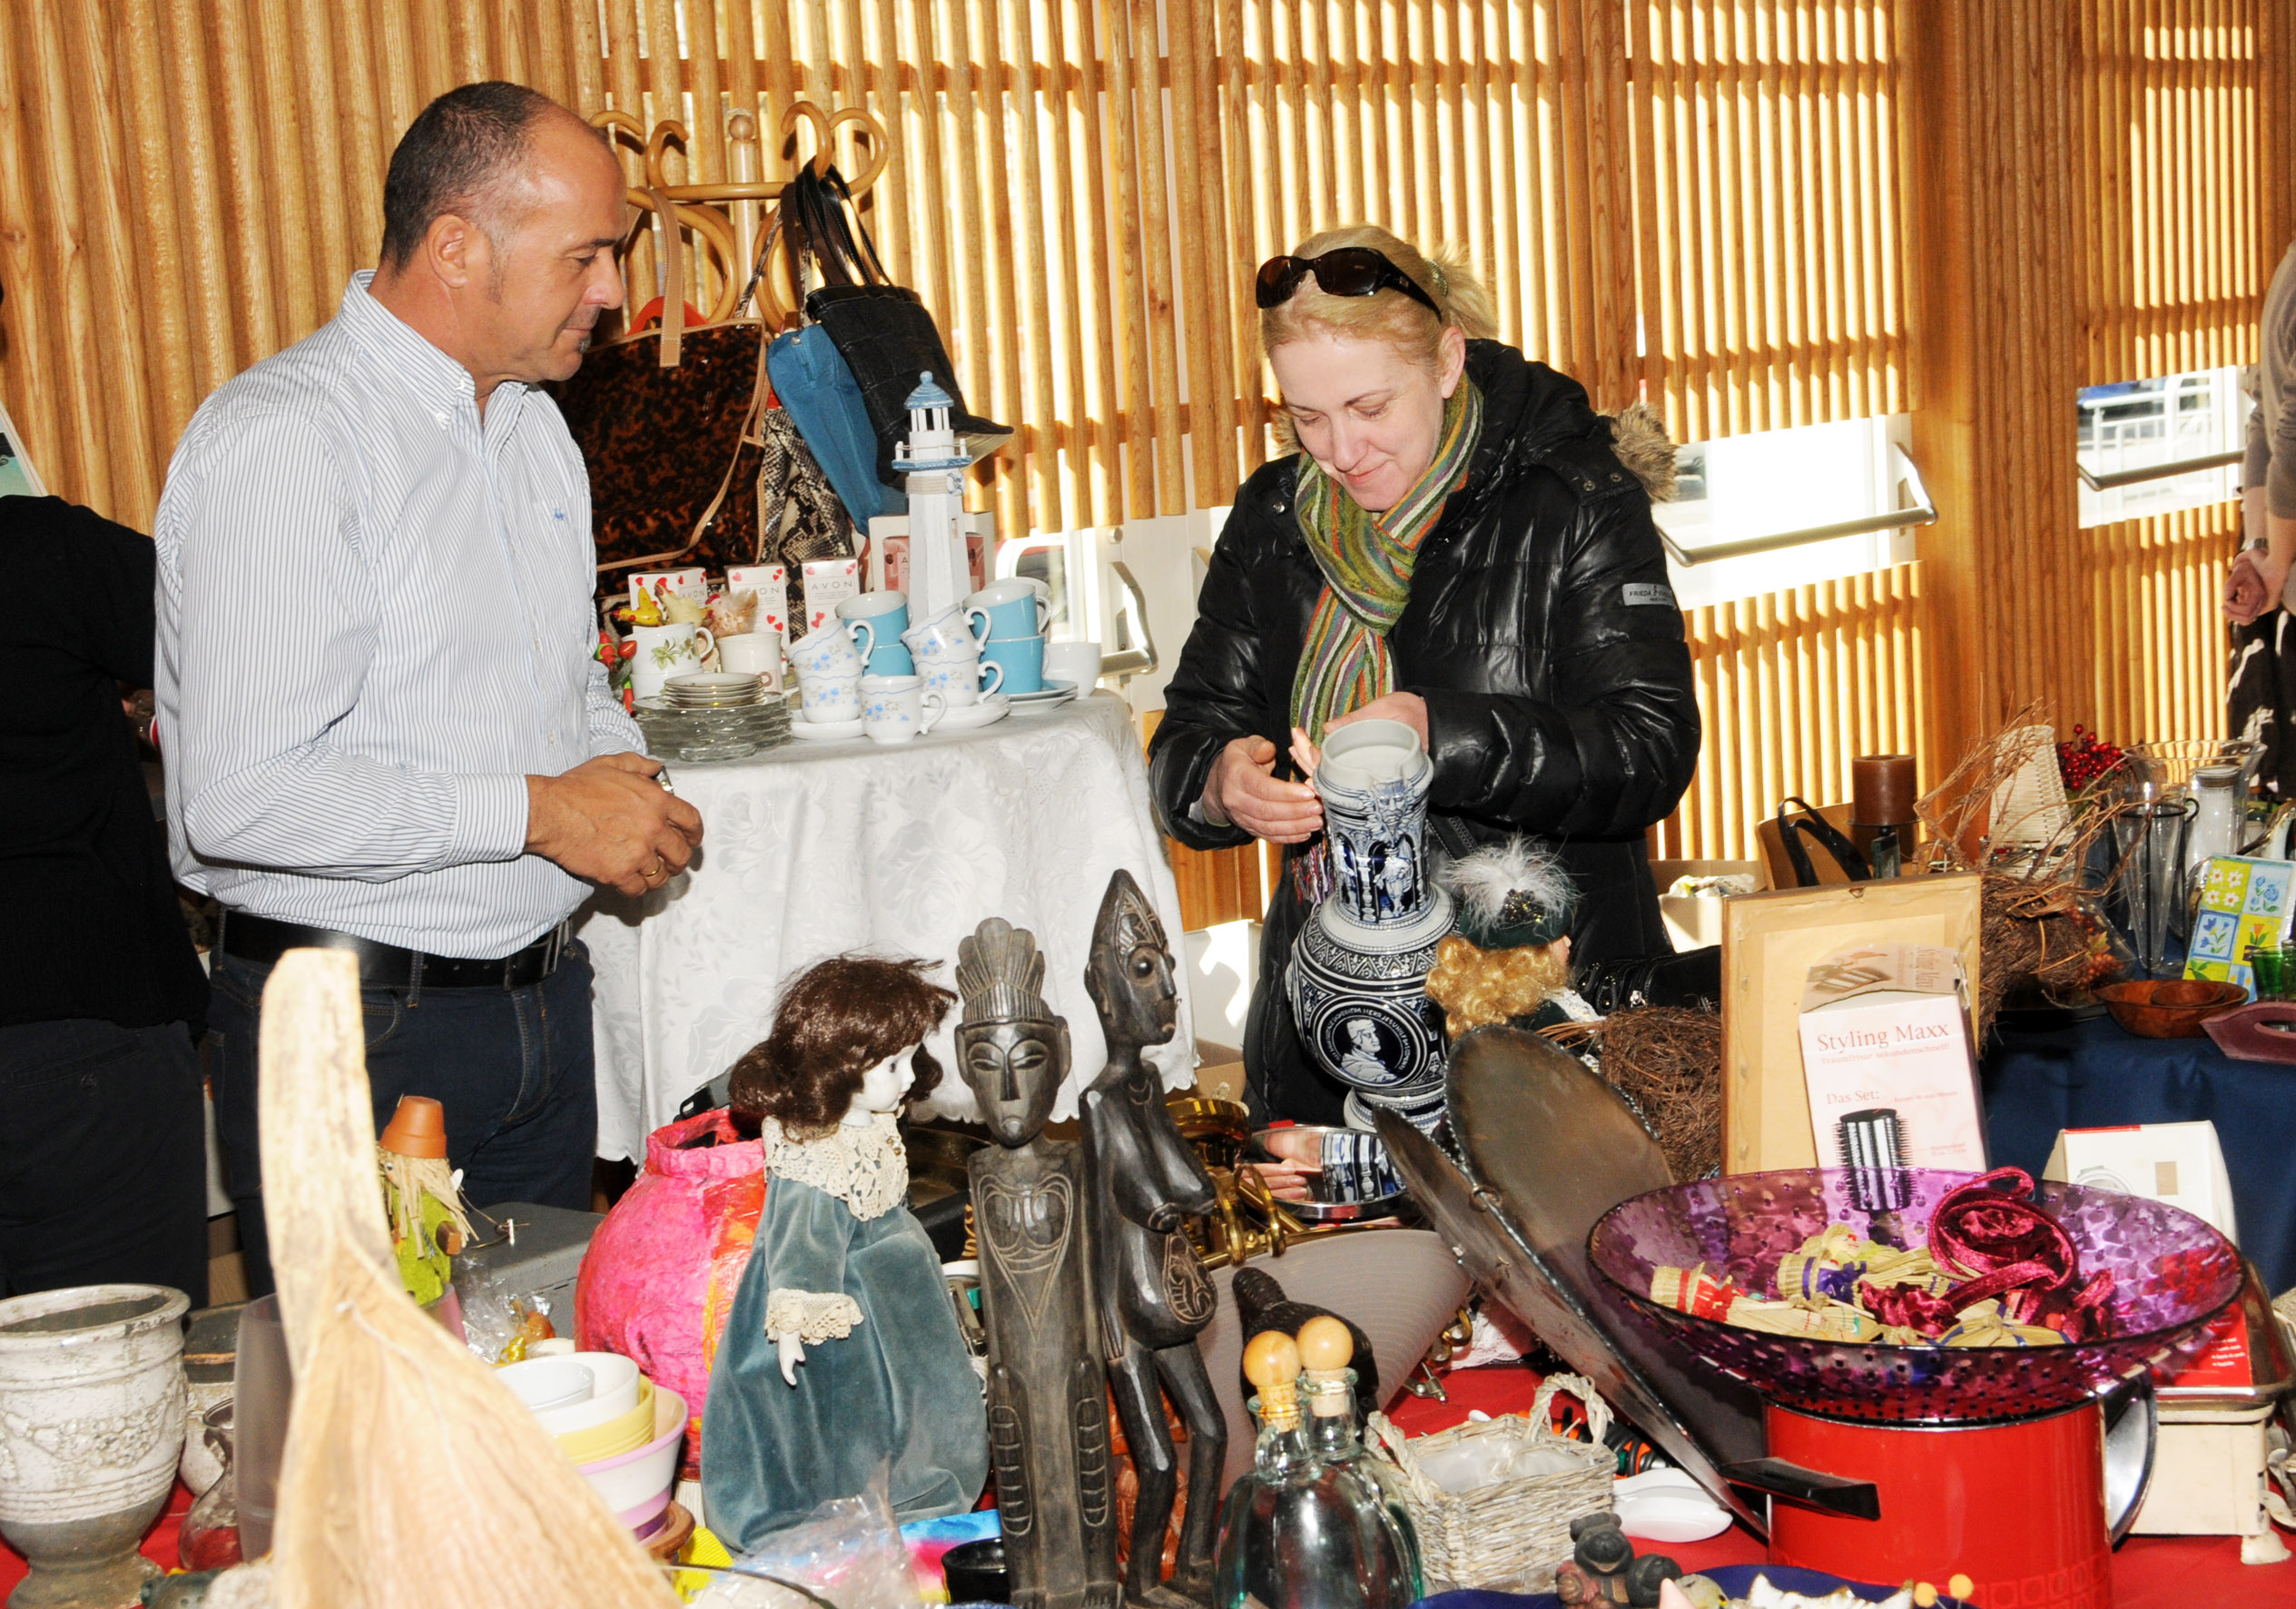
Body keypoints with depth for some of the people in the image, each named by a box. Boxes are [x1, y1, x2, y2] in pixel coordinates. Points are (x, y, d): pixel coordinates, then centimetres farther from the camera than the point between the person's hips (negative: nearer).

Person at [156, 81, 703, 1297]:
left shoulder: (534, 426, 12)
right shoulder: (281, 440, -17)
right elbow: (242, 796, -25)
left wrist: (618, 770, 2)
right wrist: (536, 811, -19)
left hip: (540, 999, 8)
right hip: (355, 1029, -8)